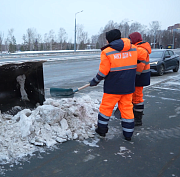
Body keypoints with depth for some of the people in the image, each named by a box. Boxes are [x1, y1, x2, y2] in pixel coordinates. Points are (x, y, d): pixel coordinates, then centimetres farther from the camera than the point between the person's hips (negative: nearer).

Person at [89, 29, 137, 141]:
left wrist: (95, 81, 4)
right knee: (127, 108, 13)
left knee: (106, 107, 12)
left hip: (113, 87, -4)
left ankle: (102, 129, 24)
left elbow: (103, 72, -11)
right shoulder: (133, 49, 3)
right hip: (129, 85, 5)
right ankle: (128, 133, 20)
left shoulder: (107, 52, -13)